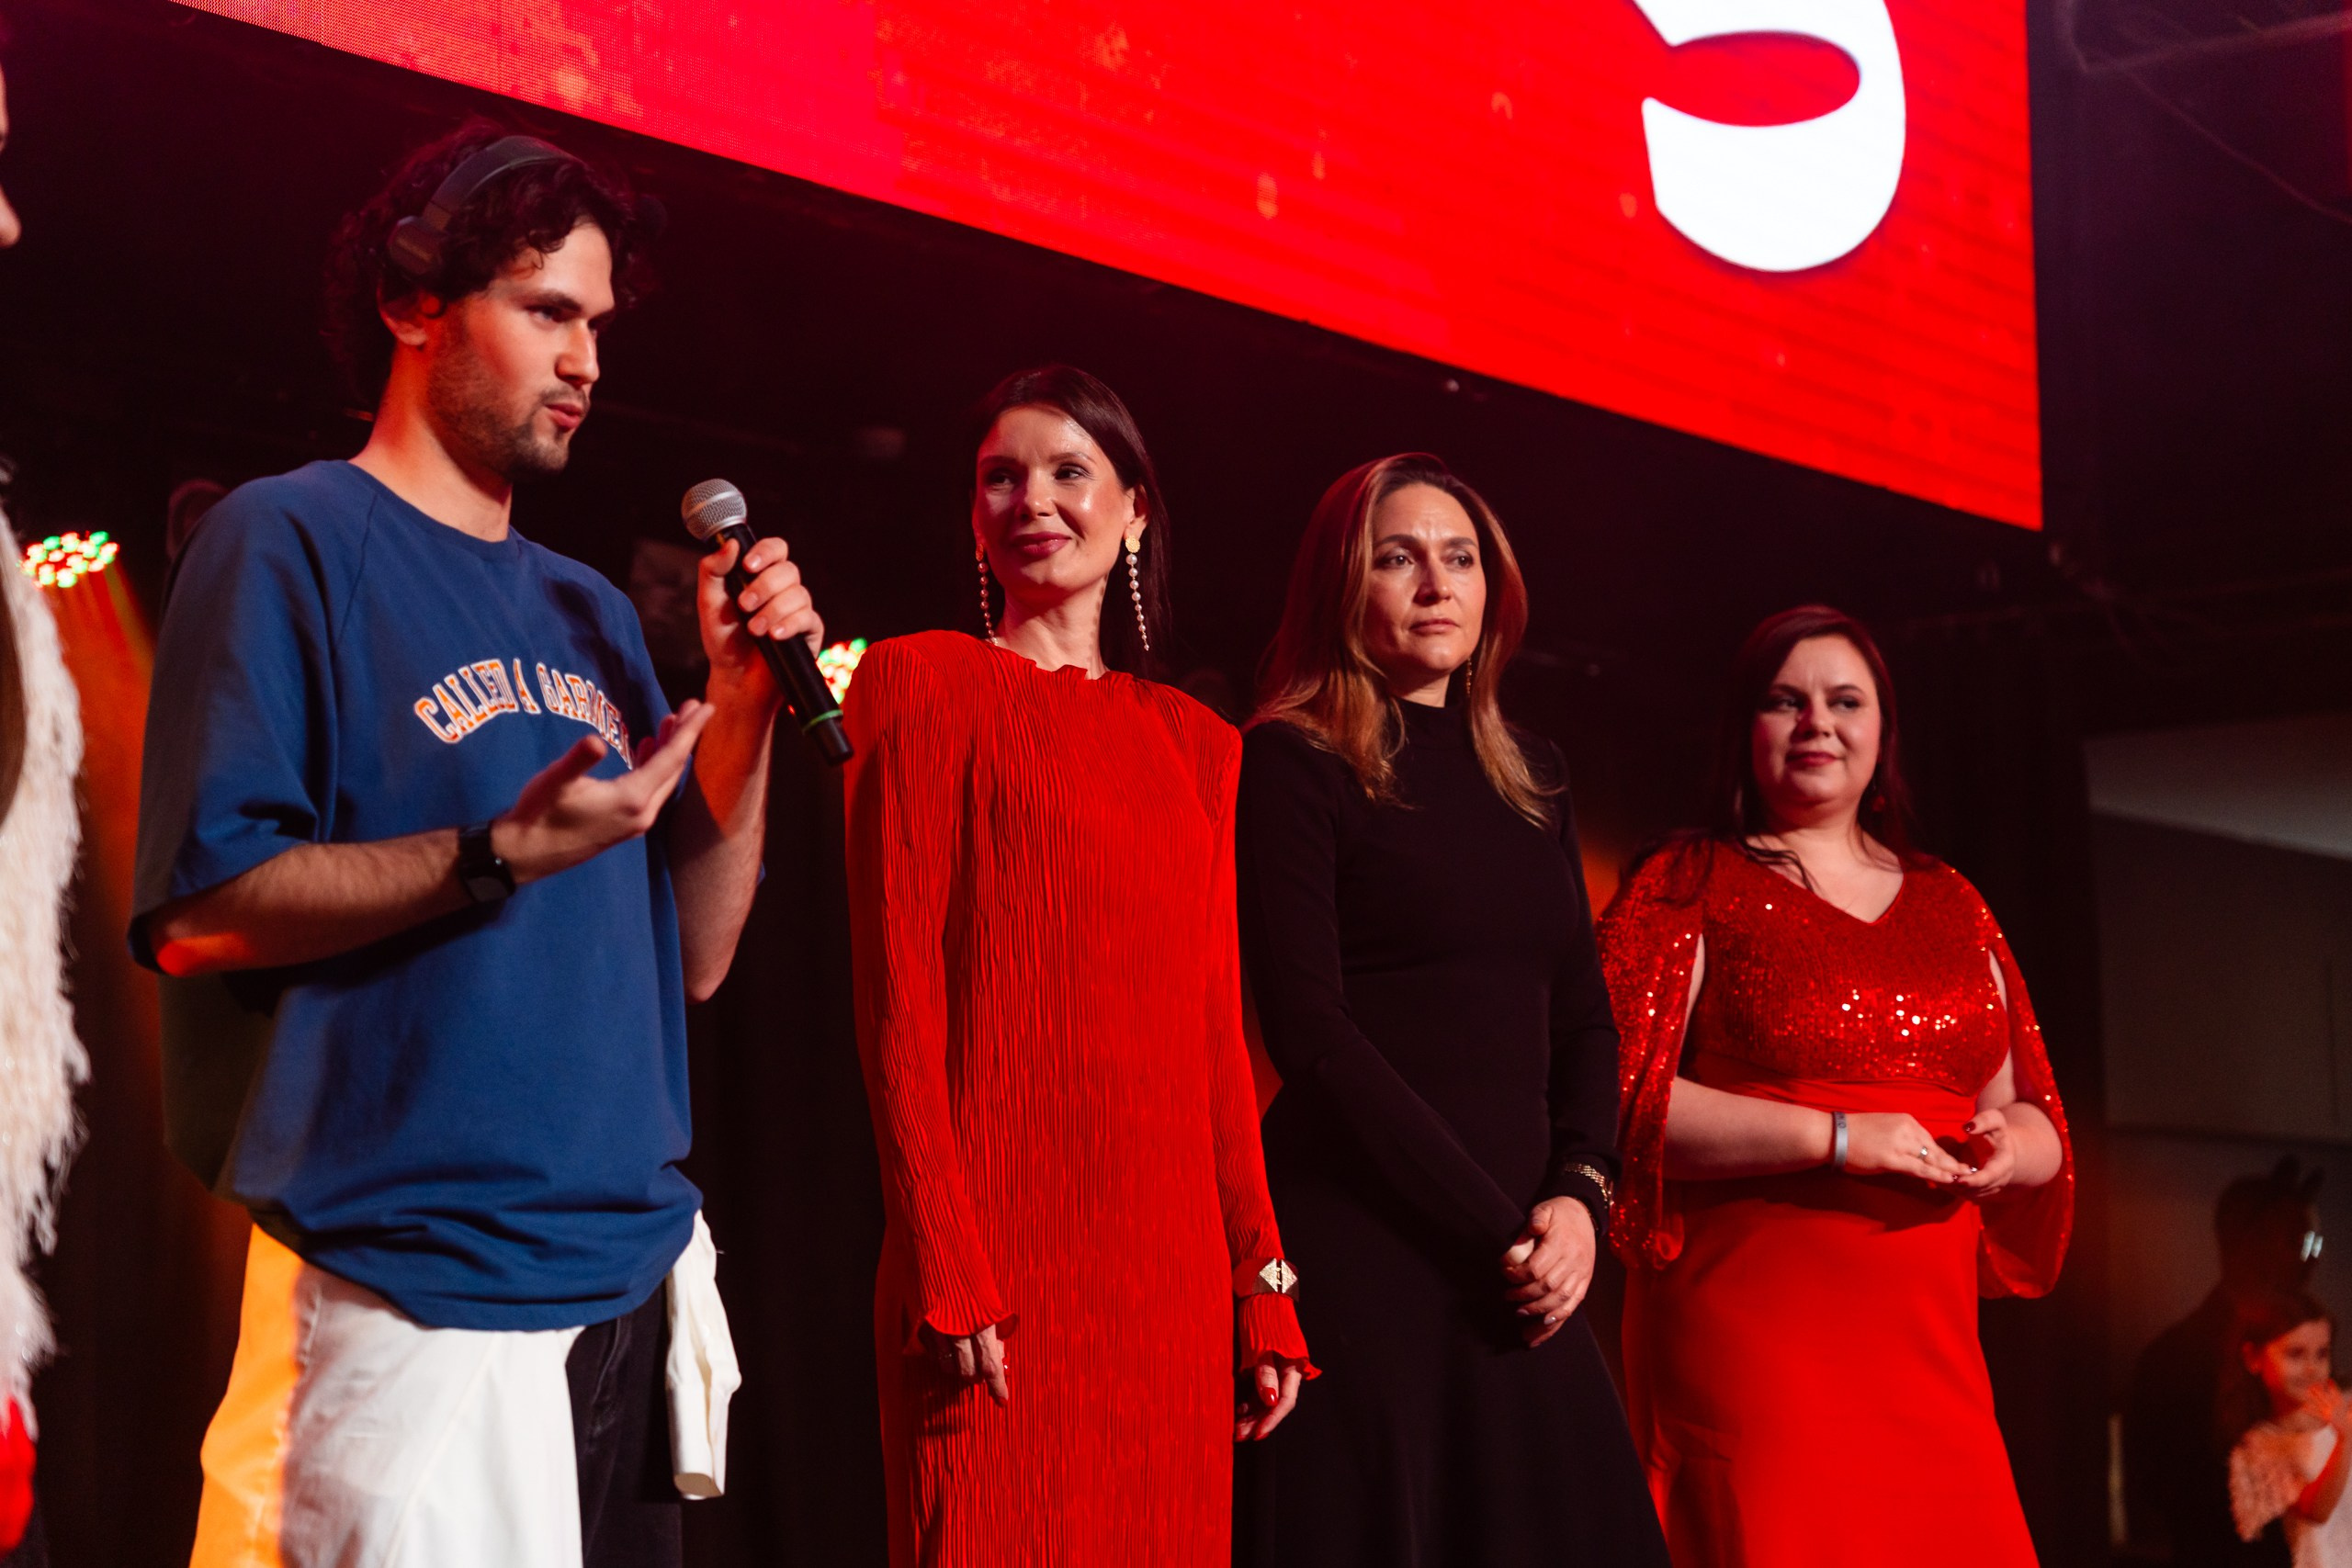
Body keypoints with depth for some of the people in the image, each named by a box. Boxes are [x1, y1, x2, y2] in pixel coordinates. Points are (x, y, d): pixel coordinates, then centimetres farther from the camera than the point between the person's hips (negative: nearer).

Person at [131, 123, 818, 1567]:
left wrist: (744, 702, 3)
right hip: (415, 1305, -7)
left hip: (635, 1277, 7)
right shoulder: (294, 540, -3)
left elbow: (693, 955, 15)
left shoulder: (589, 610, 18)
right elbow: (198, 916, -13)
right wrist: (503, 854, -22)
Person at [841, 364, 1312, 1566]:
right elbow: (898, 995, -5)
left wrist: (1262, 1286, 8)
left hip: (1171, 1264, 5)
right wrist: (947, 1273, -13)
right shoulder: (925, 681, 3)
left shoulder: (1194, 743, 17)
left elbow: (1216, 1028, 15)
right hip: (1000, 1240, -5)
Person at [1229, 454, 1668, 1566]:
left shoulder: (1530, 777, 17)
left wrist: (1578, 1194, -3)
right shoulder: (1293, 763, -2)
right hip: (1357, 1252, -6)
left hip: (1518, 1268, 6)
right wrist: (1494, 1225, -13)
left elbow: (1586, 1017, 16)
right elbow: (1307, 1028, -11)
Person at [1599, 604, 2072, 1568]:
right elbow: (1620, 1099, -8)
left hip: (1928, 1341, 5)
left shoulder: (1948, 903, 20)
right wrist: (1837, 1137, -13)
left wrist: (2014, 1144, 0)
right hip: (1749, 1332, -5)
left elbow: (2028, 1113, 25)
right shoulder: (1687, 887, 4)